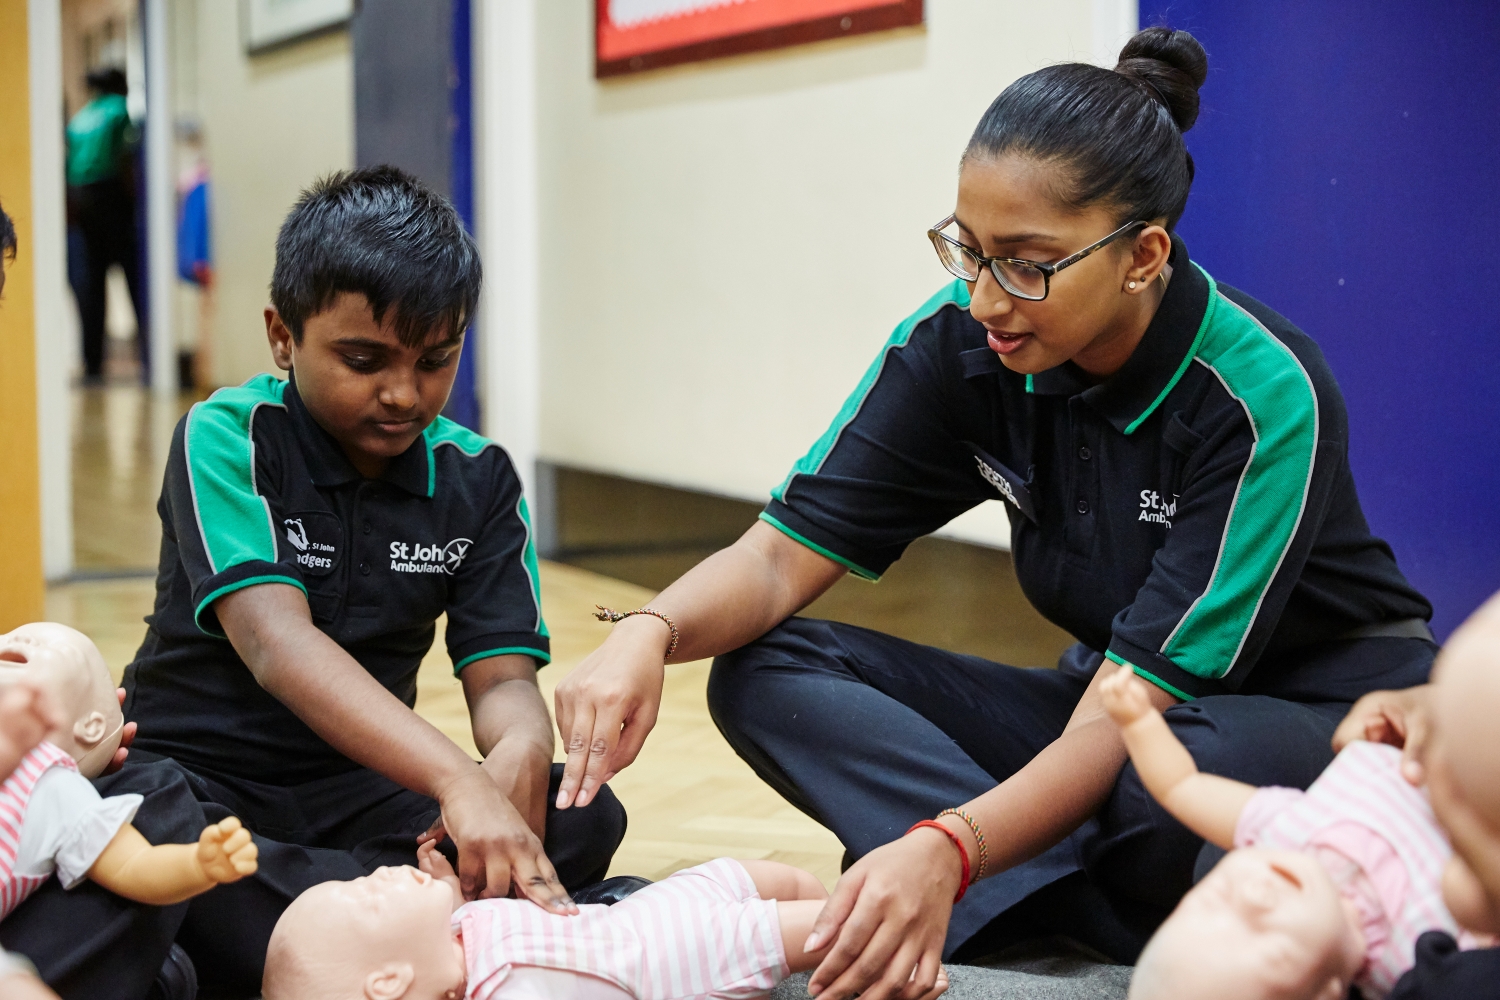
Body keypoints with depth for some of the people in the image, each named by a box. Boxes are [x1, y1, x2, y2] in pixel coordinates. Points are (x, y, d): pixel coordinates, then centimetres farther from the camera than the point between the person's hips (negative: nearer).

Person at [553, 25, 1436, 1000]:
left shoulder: (1266, 395, -27)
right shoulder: (959, 342, -13)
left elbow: (1131, 711, -32)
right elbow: (784, 554, -12)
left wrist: (945, 851, -48)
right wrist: (650, 633, -34)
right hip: (1113, 690, 6)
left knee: (1185, 773, -43)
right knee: (764, 672, -15)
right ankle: (1083, 893, -26)